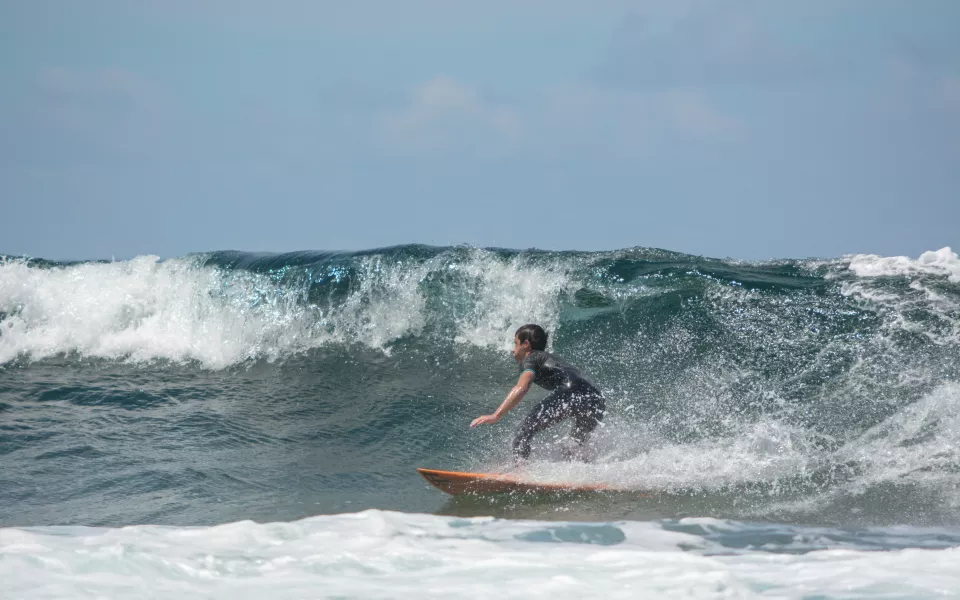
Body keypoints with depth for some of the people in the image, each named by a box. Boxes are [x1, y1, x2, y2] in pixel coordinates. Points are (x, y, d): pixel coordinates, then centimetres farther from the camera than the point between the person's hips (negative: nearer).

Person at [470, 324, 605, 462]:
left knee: (524, 432, -2)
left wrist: (496, 415, -11)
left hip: (569, 394, -7)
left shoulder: (531, 359, 15)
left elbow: (521, 388, -4)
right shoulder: (554, 359, 37)